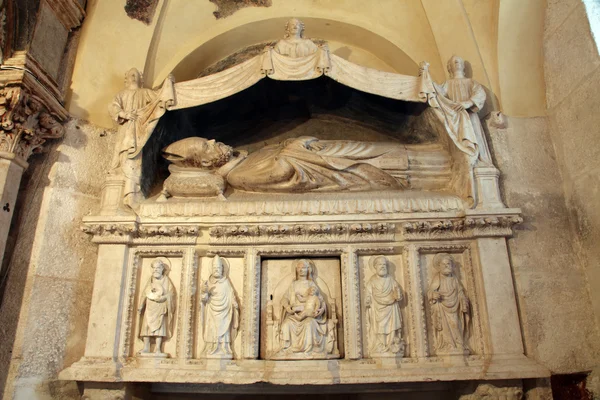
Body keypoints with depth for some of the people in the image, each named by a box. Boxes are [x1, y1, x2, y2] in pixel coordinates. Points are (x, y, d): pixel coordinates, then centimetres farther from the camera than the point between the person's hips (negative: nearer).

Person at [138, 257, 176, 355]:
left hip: (160, 308, -3)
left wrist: (163, 297, -15)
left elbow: (171, 293, -2)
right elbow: (144, 293, 10)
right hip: (149, 307, 3)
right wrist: (141, 306, 5)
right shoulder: (150, 280, 13)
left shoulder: (166, 280, 4)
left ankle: (158, 348, -8)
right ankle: (146, 347, 0)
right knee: (146, 326, -4)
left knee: (159, 326, -8)